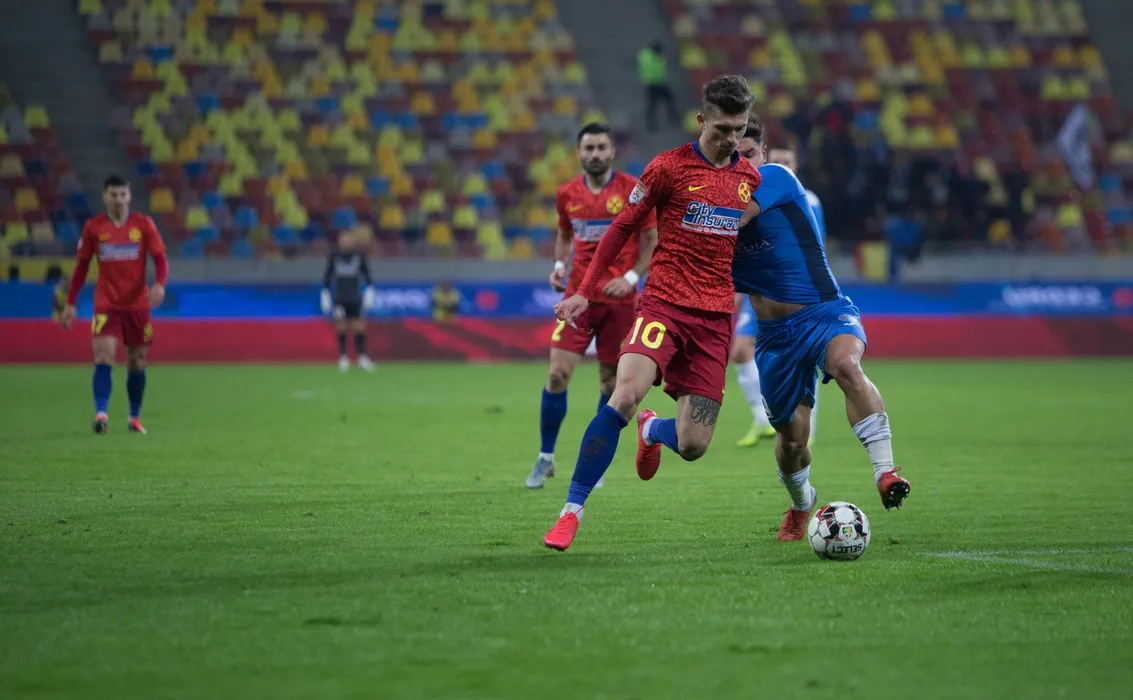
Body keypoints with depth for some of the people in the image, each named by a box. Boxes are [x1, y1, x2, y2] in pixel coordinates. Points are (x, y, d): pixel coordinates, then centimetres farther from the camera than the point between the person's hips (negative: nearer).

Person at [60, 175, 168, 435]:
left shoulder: (144, 225, -1)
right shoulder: (93, 227, 1)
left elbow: (160, 259, -3)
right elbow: (81, 266, 8)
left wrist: (159, 284, -24)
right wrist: (70, 303, 5)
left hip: (137, 304, 1)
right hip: (106, 304, -1)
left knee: (136, 363, 8)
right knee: (104, 357, -18)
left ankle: (134, 418, 23)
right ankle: (101, 414, -25)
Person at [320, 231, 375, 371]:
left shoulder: (358, 255, -1)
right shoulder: (334, 256, -1)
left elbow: (366, 274, 8)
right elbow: (327, 275, 7)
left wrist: (369, 291, 4)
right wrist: (325, 294, 5)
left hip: (355, 298, 0)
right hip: (339, 299, 0)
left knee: (359, 327, -4)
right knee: (341, 328, 0)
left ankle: (362, 356, 0)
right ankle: (343, 358, 7)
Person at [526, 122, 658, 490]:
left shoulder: (633, 190, -5)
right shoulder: (567, 194, 4)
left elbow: (652, 241, -1)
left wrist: (631, 277, -14)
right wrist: (559, 265, 3)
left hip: (619, 300, -2)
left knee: (609, 381, 3)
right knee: (557, 374, -8)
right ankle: (545, 457, 5)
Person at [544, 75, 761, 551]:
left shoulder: (749, 178, 11)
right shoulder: (669, 167, -3)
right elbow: (623, 227, 5)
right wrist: (585, 292, 2)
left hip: (716, 317, 4)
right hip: (664, 303, -4)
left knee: (693, 446, -4)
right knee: (625, 394, -28)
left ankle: (652, 432, 36)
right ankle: (571, 511, -18)